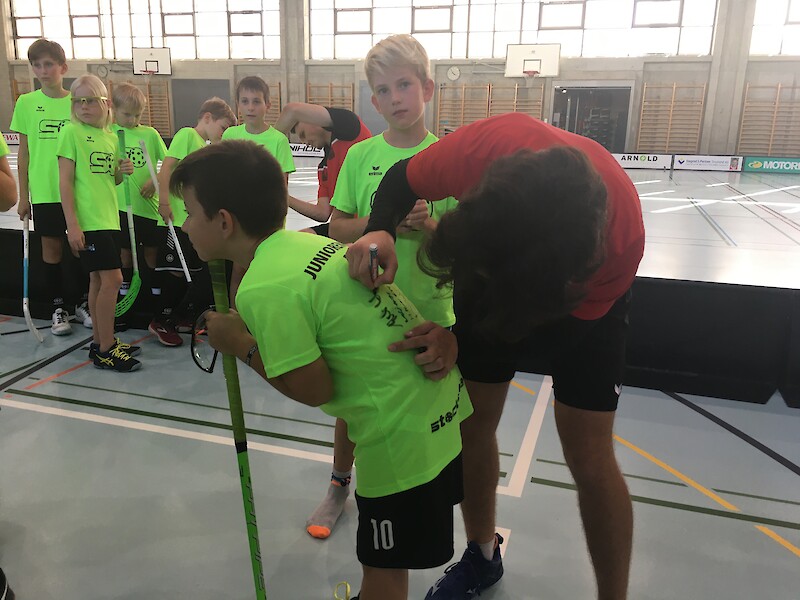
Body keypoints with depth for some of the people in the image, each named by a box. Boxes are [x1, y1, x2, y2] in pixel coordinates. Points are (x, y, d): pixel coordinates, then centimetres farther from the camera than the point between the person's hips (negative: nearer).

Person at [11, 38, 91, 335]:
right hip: (44, 191, 0)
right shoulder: (26, 103, 2)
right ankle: (58, 308, 19)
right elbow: (24, 151, 5)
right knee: (51, 247, 7)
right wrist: (23, 195, 2)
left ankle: (83, 303, 22)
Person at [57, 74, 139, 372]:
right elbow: (65, 180, -10)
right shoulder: (71, 132, -5)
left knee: (99, 279, 12)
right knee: (112, 278, -12)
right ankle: (106, 349, -3)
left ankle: (100, 342, 22)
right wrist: (72, 224, -16)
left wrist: (122, 171, -1)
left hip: (108, 218, 7)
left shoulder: (111, 137, 13)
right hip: (87, 220, -7)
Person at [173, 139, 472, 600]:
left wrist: (243, 346, -5)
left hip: (403, 430, -8)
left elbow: (314, 389, -16)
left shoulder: (264, 289, -21)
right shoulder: (308, 242, 3)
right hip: (437, 394, 9)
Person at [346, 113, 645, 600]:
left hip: (583, 297, -2)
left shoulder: (620, 237, -39)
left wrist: (461, 342, -39)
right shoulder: (488, 145, -38)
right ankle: (482, 557, 33)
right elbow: (402, 181, -18)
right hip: (495, 271, 3)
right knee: (474, 424, 7)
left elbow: (560, 328, -24)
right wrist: (381, 232, -39)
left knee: (590, 459, -6)